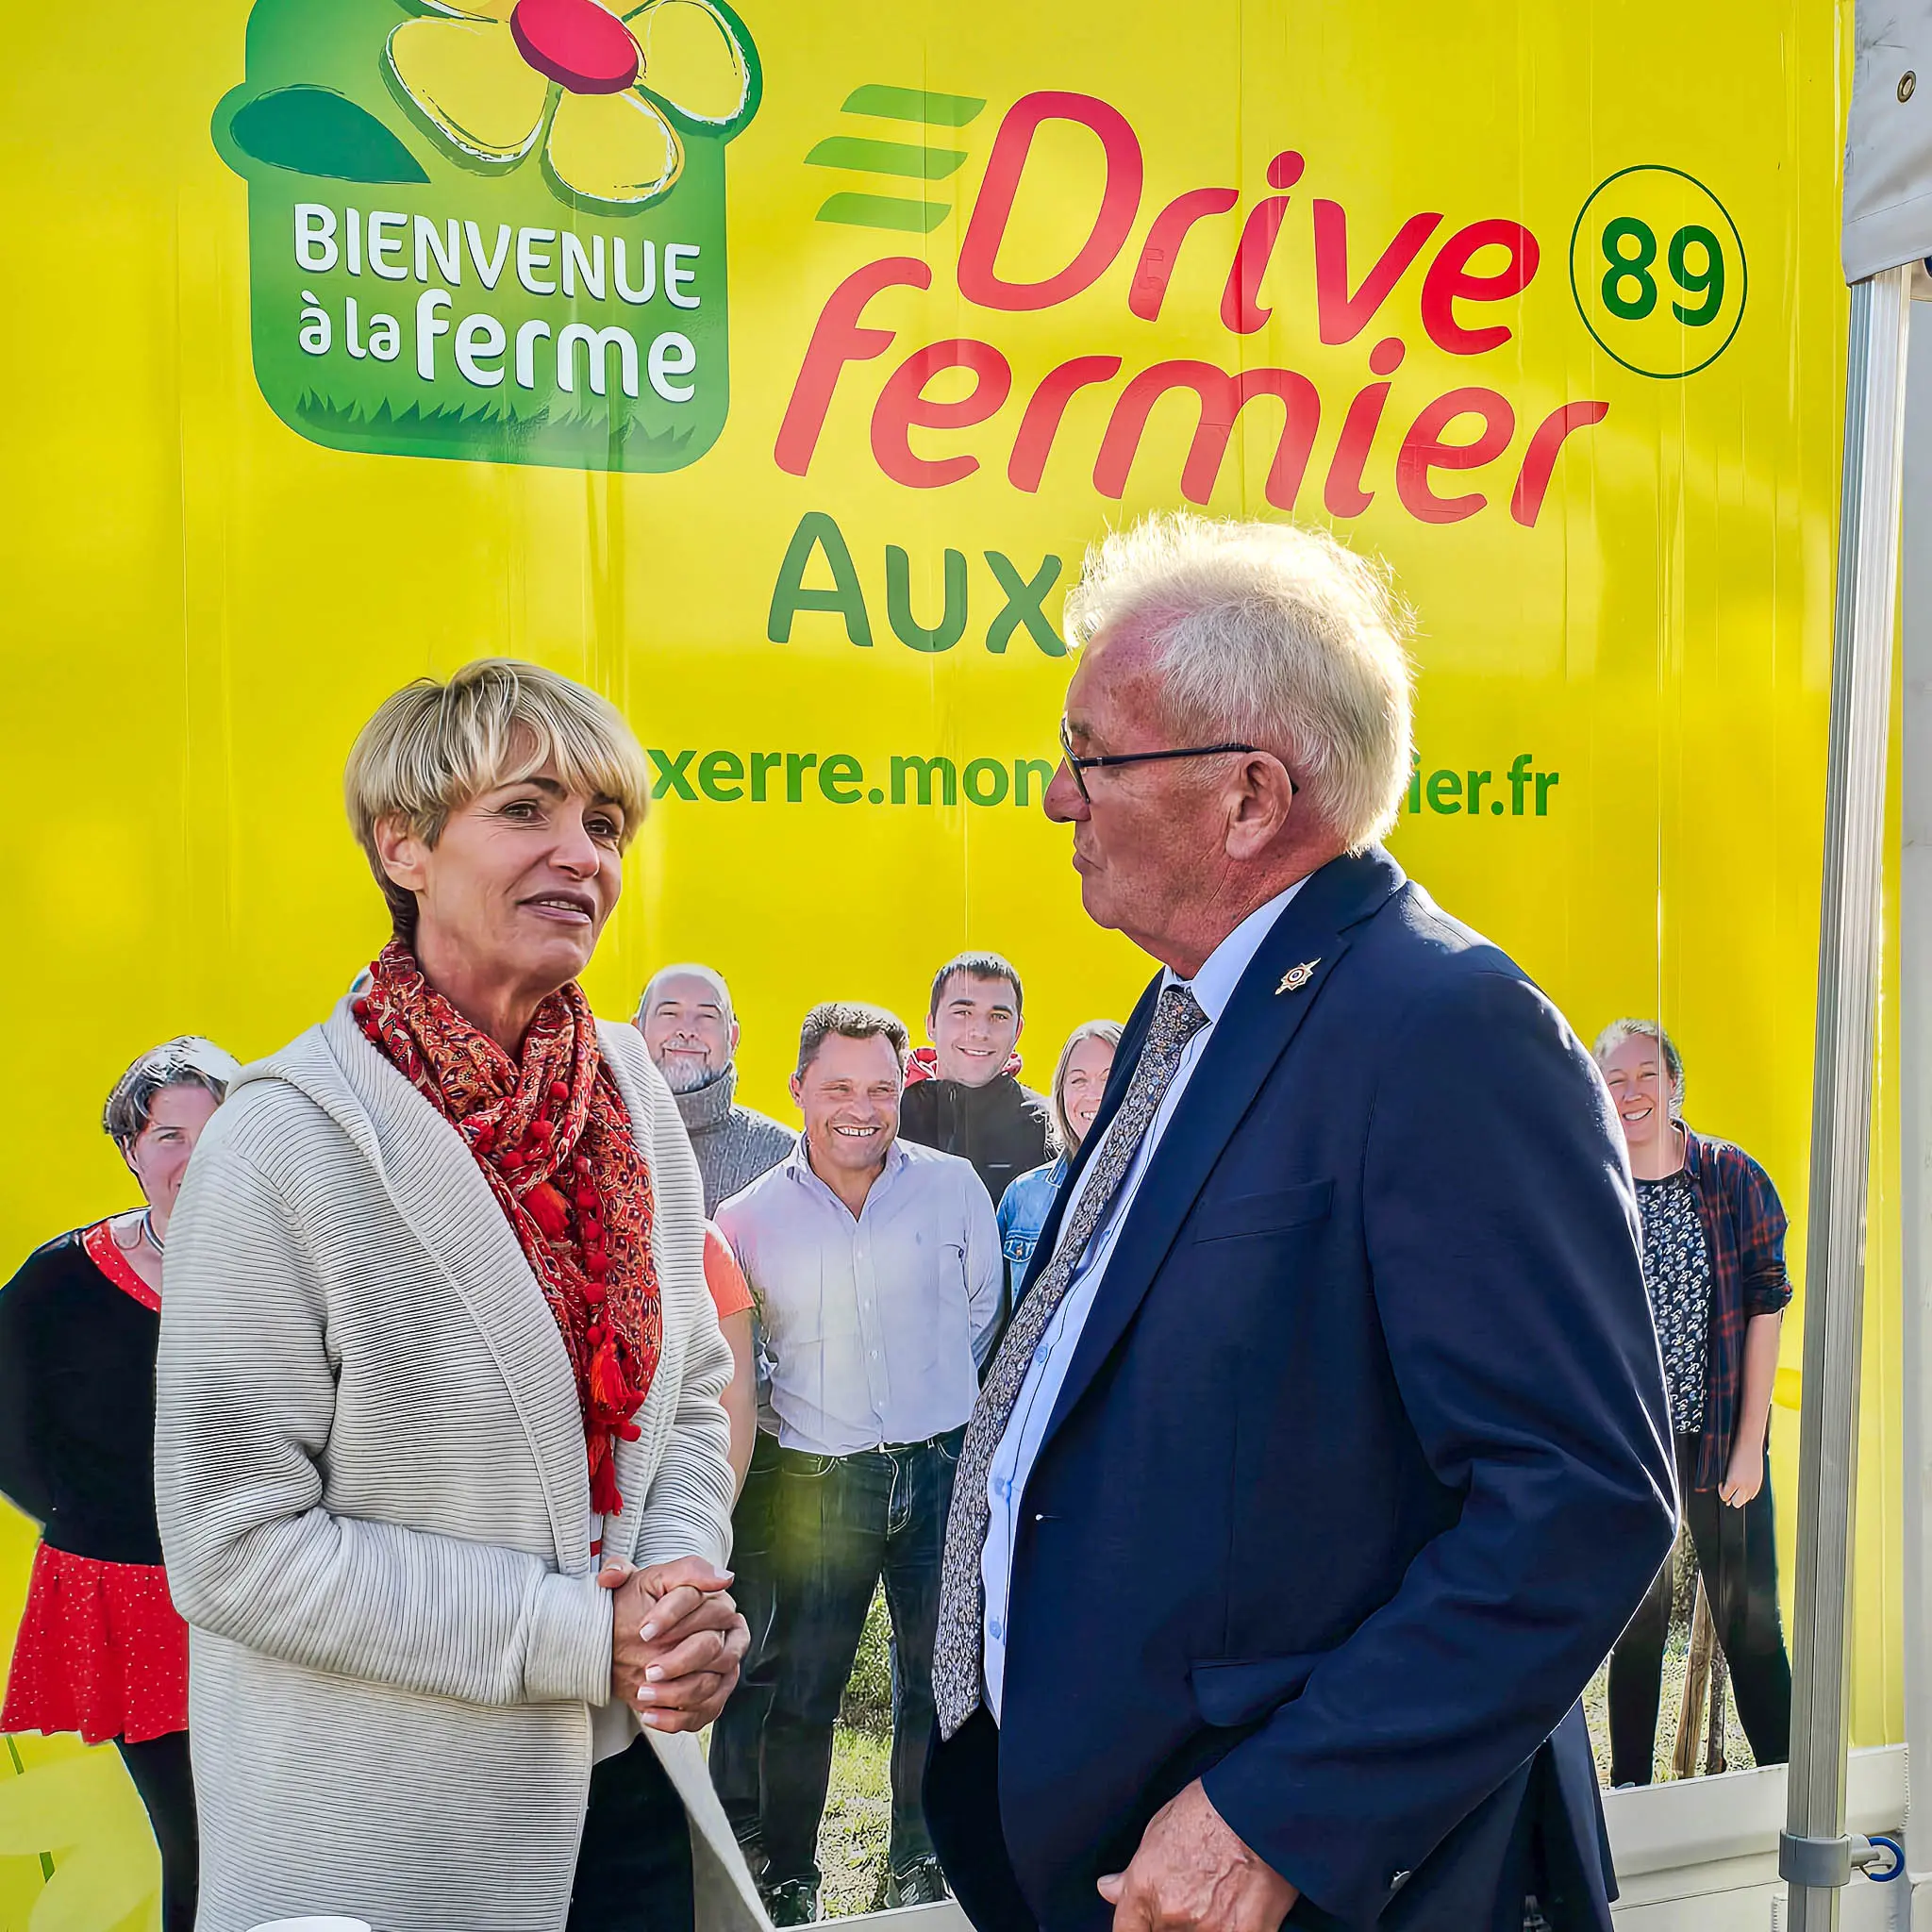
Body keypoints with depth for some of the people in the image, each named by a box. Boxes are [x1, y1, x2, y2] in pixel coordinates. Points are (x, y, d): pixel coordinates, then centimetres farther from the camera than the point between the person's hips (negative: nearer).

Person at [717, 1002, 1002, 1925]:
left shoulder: (952, 1185, -2)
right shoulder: (750, 1217, -3)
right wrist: (804, 1410, 7)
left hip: (945, 1470, 1)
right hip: (822, 1483, -1)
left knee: (938, 1682, 13)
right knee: (801, 1694, 4)